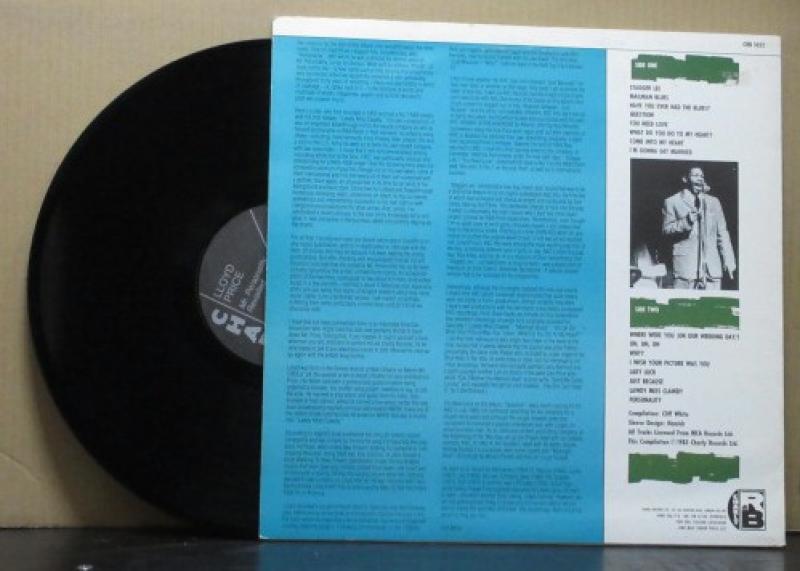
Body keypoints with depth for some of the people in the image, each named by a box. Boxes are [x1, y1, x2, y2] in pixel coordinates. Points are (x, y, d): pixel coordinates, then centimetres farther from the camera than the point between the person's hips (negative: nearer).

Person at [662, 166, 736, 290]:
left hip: (712, 265, 3)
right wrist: (685, 222, -16)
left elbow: (722, 233, 16)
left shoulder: (714, 202, 20)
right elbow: (666, 229, 1)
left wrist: (728, 261, 7)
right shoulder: (672, 202, 9)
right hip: (686, 265, -3)